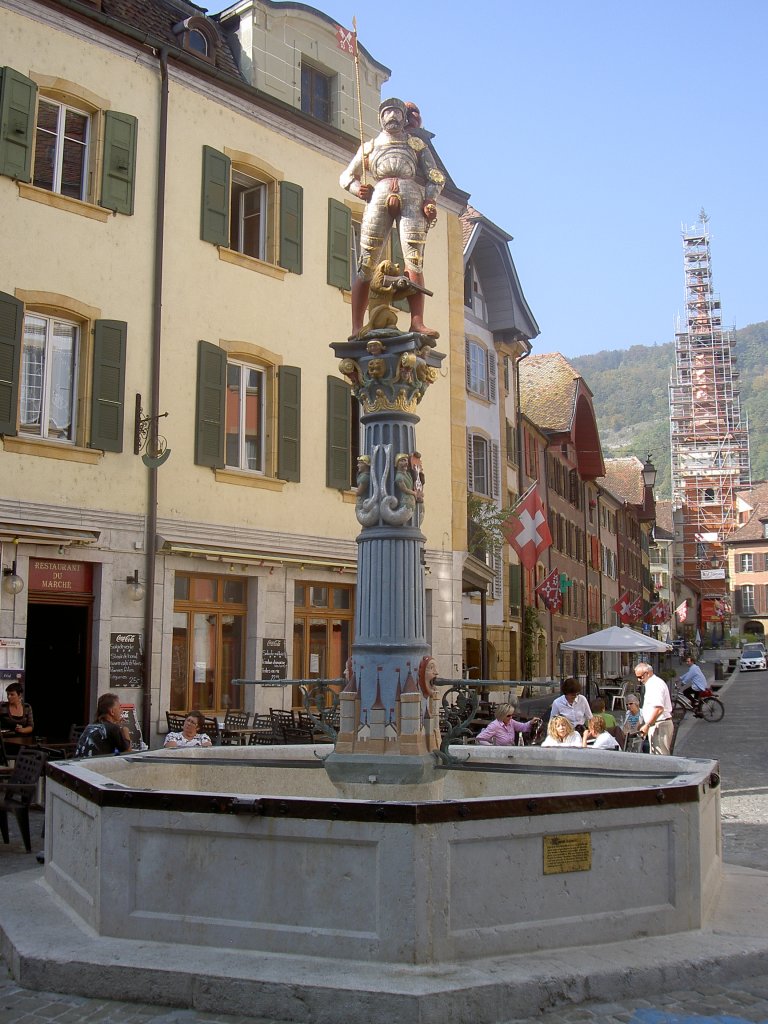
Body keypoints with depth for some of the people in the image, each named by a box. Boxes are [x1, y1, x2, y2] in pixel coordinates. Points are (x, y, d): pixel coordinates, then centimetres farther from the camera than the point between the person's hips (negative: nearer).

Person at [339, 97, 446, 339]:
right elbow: (346, 177, 30)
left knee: (415, 263, -17)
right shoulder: (370, 146, 32)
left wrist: (430, 202, -4)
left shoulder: (416, 143, 28)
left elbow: (435, 176, 16)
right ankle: (356, 328, -16)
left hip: (412, 196, -1)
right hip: (379, 196, 1)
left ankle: (417, 323, -26)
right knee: (366, 265, -12)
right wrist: (357, 188, 6)